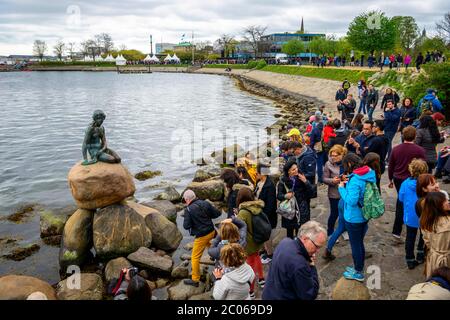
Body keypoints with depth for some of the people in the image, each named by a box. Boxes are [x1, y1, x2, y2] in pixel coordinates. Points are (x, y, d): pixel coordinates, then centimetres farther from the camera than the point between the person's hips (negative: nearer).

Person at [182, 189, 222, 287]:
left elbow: (186, 226, -18)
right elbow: (217, 213, 2)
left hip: (201, 236, -6)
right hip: (212, 232, 6)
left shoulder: (188, 210, -18)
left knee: (195, 258, 8)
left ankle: (195, 280, 16)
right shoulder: (205, 203, -4)